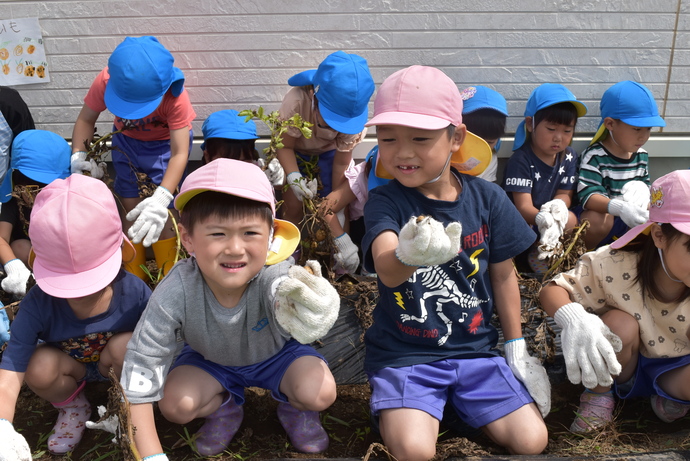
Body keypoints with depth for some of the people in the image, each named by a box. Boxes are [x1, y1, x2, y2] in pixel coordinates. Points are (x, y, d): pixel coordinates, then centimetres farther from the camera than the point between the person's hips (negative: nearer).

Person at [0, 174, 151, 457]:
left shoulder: (135, 294, -29)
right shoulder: (38, 304, -29)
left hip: (113, 368, 0)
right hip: (69, 368, 1)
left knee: (126, 345, -32)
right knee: (40, 367, -31)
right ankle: (72, 407, 5)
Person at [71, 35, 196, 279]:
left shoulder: (176, 96, -36)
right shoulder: (105, 82, -29)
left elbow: (180, 154, -39)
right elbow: (86, 119, -13)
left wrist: (161, 198, -52)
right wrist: (78, 156, -31)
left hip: (165, 142, -3)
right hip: (126, 140, 3)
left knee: (160, 216, -12)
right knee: (131, 211, 1)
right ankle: (135, 277, 20)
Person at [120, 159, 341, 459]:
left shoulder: (275, 276, -39)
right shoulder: (176, 293, -35)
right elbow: (140, 369, -28)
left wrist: (308, 313, -88)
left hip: (276, 354, -1)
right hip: (210, 359, 2)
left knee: (319, 393, -26)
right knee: (175, 403, -23)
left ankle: (294, 407, 11)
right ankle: (225, 407, 11)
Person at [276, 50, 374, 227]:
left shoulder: (352, 114, -30)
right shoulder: (296, 102, -38)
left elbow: (341, 162, -19)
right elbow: (284, 146, -25)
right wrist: (293, 177, -41)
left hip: (329, 152, 1)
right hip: (295, 152, -1)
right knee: (293, 206, -11)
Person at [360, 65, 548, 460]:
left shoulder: (487, 198, -5)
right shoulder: (386, 202, -13)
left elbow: (503, 274, 7)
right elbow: (387, 271, -33)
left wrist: (516, 349, 12)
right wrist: (408, 257, -58)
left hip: (476, 349, 3)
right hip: (404, 354, -3)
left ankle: (463, 407, 19)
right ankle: (401, 412, 10)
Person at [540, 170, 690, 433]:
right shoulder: (615, 265, -28)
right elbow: (552, 290, -22)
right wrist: (574, 318, -45)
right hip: (618, 367, -1)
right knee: (620, 323, -33)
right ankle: (599, 397, -5)